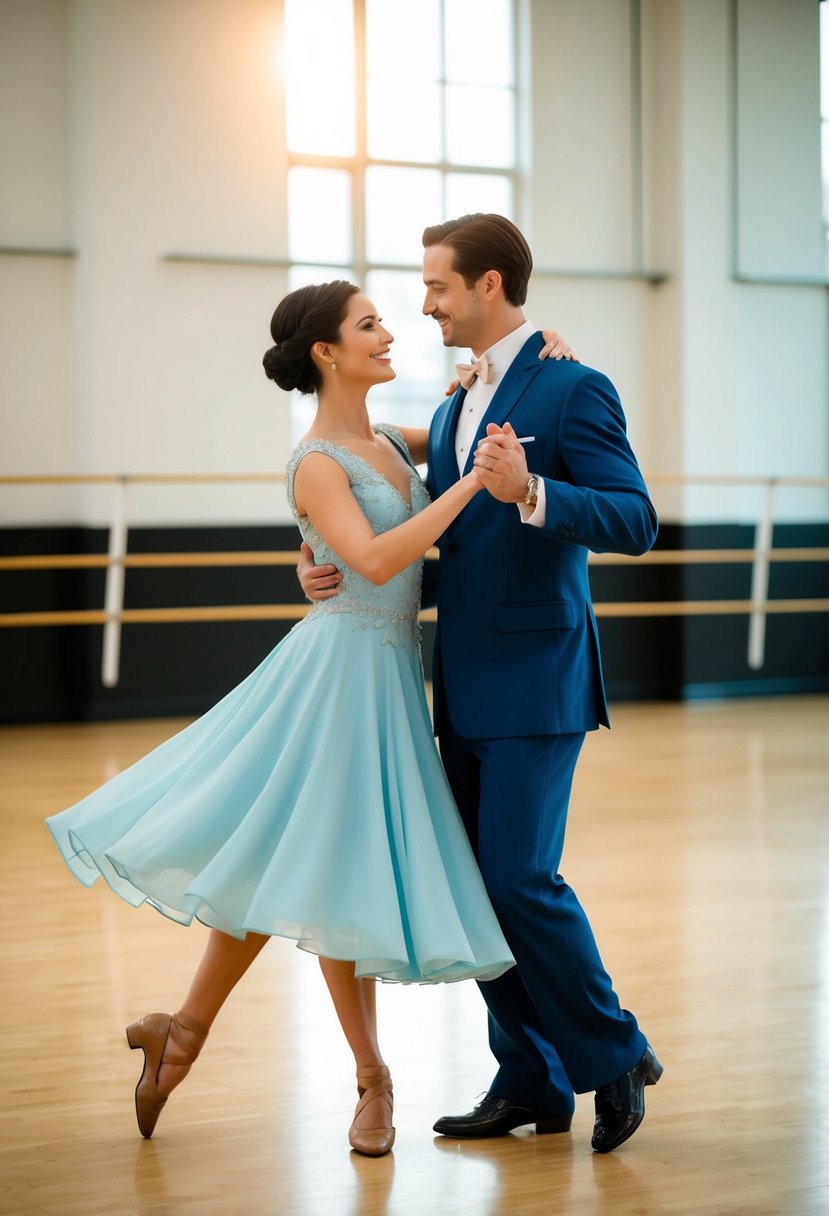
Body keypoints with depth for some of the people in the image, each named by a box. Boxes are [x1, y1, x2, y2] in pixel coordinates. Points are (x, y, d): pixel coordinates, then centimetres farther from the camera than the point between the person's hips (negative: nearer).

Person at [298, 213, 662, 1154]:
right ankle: (530, 1082, 18)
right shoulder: (454, 405, 17)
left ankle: (615, 1057, 6)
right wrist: (331, 566, 10)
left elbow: (635, 522, -16)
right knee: (475, 884, 9)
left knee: (519, 878, -12)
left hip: (535, 681, -8)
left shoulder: (571, 388, -9)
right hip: (465, 685, 9)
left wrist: (530, 492, -31)